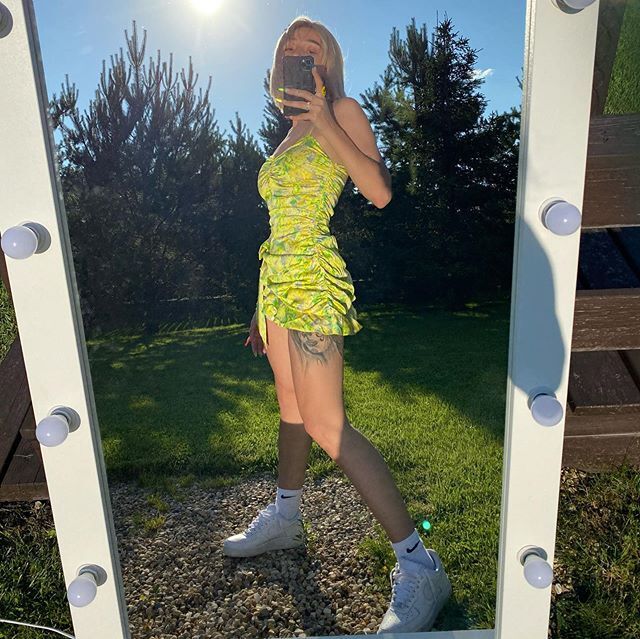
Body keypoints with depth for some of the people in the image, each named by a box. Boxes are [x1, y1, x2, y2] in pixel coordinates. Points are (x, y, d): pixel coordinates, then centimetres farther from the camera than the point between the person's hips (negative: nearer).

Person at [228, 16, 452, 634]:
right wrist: (265, 307, 21)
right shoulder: (290, 134, 21)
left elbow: (379, 192, -15)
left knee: (326, 424, -13)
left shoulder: (343, 111, 0)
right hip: (279, 280, 8)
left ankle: (419, 567, -5)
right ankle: (285, 517, 35)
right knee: (291, 406, 17)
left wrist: (324, 121, -15)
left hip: (312, 280, -8)